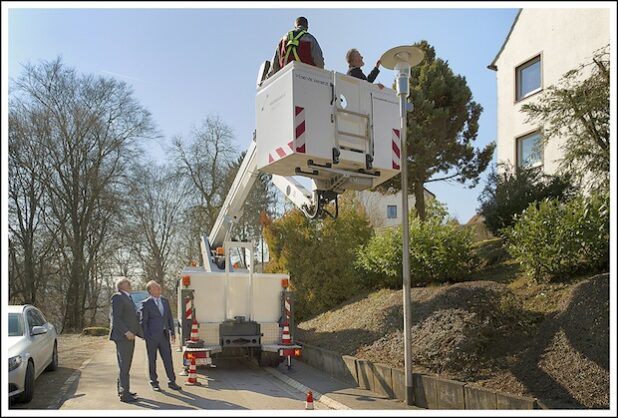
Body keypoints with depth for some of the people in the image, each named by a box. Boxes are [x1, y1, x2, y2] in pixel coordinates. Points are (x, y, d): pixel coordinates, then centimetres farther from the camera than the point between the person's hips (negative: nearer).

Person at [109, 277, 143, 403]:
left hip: (129, 337, 10)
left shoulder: (128, 298, 18)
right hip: (122, 337, -10)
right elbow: (115, 318, -19)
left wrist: (139, 332, 19)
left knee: (126, 365, 17)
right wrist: (126, 332, -24)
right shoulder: (117, 297, -11)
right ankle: (125, 394, 0)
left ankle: (121, 389, 28)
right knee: (124, 366, -5)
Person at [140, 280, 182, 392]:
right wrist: (146, 337, -10)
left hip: (164, 335, 4)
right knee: (152, 360, 7)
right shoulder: (146, 304, -7)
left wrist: (172, 332, 8)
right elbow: (143, 322, -6)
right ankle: (154, 382, 21)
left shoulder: (165, 301, 9)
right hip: (152, 336, -4)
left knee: (168, 358, 4)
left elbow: (169, 318, 13)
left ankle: (171, 382, 12)